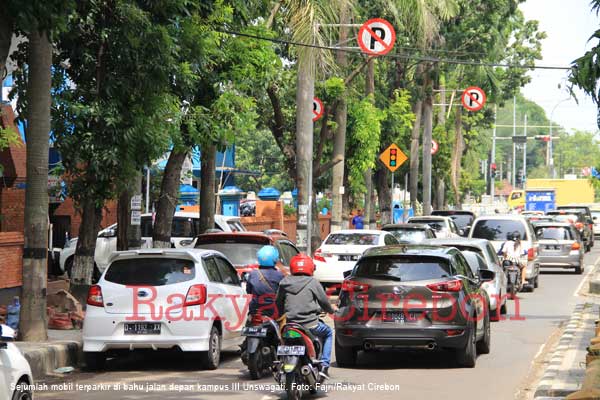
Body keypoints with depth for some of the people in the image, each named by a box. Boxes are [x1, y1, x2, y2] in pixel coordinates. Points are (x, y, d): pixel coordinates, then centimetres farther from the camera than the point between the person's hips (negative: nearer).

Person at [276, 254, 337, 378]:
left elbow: (278, 303, 11)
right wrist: (331, 310, 23)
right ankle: (324, 365, 13)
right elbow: (324, 301, 2)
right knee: (328, 333, 24)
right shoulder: (313, 283, -5)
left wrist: (283, 315, 29)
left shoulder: (284, 282, 5)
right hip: (310, 324, -3)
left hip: (290, 323, 4)